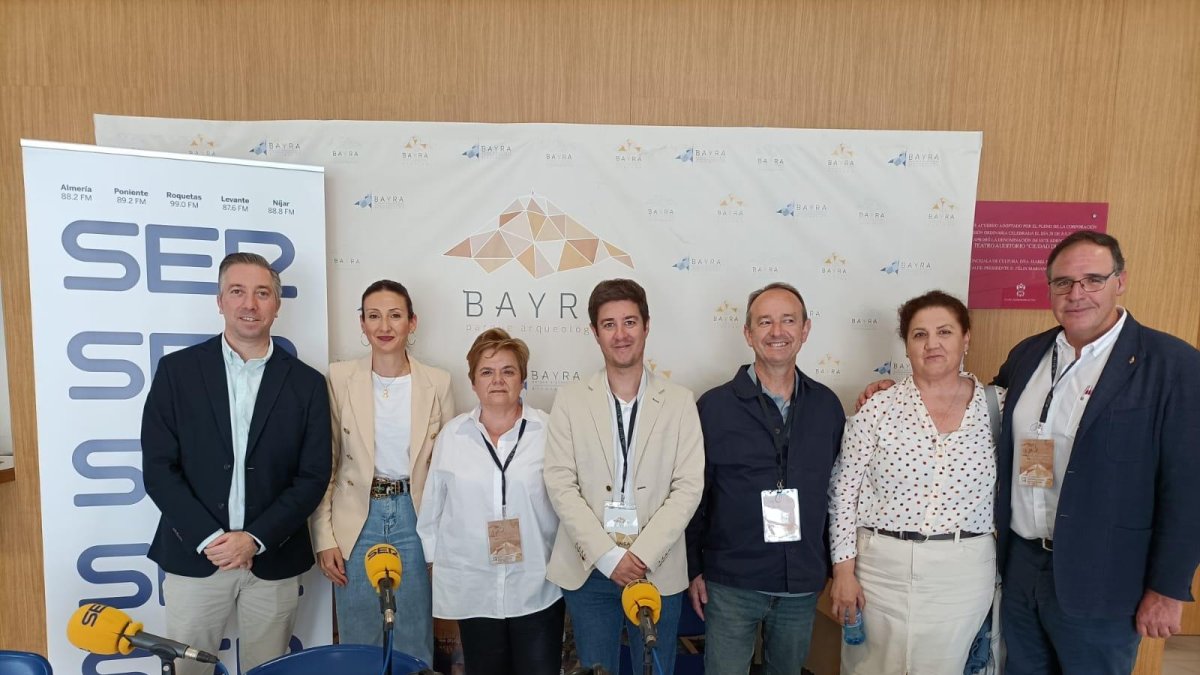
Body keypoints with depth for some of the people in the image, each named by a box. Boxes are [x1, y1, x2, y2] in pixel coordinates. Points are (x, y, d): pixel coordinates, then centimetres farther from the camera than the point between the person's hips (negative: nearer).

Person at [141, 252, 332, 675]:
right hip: (193, 555, 0)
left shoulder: (306, 383, 0)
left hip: (274, 560, 1)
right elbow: (158, 468, -4)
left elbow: (313, 477, -2)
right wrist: (209, 538, -11)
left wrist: (255, 539, -12)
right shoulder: (177, 370, -1)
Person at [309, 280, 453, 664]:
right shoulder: (340, 378, -5)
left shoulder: (437, 382, -3)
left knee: (414, 648, 13)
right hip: (358, 521, 0)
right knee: (359, 645, 13)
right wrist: (324, 537, -3)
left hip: (414, 519, 1)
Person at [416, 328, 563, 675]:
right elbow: (432, 506, 7)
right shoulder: (451, 435, 0)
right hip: (472, 589, 2)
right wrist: (435, 560, 8)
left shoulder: (550, 431, -6)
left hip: (538, 587, -1)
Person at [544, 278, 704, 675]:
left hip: (659, 569, 0)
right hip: (588, 568, 0)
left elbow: (688, 487, -4)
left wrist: (642, 554, -13)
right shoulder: (571, 400, 0)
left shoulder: (680, 402, 0)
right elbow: (560, 484, -5)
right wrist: (608, 556, -12)